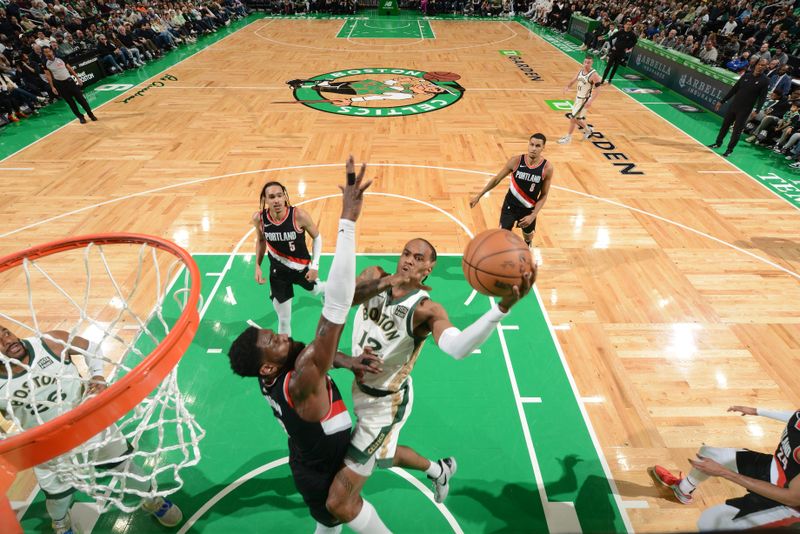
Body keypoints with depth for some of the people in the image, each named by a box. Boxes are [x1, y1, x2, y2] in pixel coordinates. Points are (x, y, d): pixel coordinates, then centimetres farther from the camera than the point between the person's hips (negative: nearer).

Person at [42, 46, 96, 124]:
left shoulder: (60, 59, 1)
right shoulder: (45, 64, -2)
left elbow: (69, 68, 9)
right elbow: (48, 75, -2)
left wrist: (77, 78, 3)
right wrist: (52, 87, -8)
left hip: (69, 80, 1)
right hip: (60, 84, 0)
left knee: (81, 98, -2)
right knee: (70, 102, 2)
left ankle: (91, 114, 5)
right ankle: (80, 117, 9)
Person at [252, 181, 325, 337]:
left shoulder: (299, 216, -28)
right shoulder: (258, 218, -19)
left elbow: (317, 237, -11)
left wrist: (315, 266, -15)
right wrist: (257, 266, -2)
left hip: (302, 266, -1)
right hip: (278, 269, 1)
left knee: (314, 290, 33)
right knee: (283, 320, 7)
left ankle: (325, 289, 71)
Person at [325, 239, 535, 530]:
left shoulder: (426, 309, -26)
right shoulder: (375, 276, -10)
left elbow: (458, 348, -46)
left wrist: (503, 306, -59)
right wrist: (383, 283, -48)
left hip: (385, 402, -6)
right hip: (362, 389, 7)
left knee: (339, 502, -1)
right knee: (382, 455, 34)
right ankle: (438, 470, 59)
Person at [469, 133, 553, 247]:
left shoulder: (547, 168, -17)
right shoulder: (516, 161, -17)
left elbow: (544, 195, -8)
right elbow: (497, 179, -5)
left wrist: (533, 215, -18)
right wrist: (479, 195, -2)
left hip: (529, 209, 1)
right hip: (510, 205, -1)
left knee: (528, 235, 25)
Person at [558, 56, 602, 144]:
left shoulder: (594, 75, -20)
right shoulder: (580, 71, 2)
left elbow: (597, 89, -21)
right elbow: (574, 80, 16)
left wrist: (590, 101, -32)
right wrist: (568, 87, -6)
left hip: (585, 100, -8)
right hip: (578, 97, 8)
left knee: (573, 117, -7)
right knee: (579, 117, 20)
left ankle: (568, 137, 5)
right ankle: (587, 130, 43)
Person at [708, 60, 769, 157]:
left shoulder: (765, 81, -7)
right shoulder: (746, 75, 5)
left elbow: (762, 97, -10)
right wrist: (722, 101, 9)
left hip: (745, 110, -4)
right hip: (734, 105, 4)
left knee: (737, 130, -1)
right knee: (725, 125, 13)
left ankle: (729, 150, 9)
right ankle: (718, 143, 32)